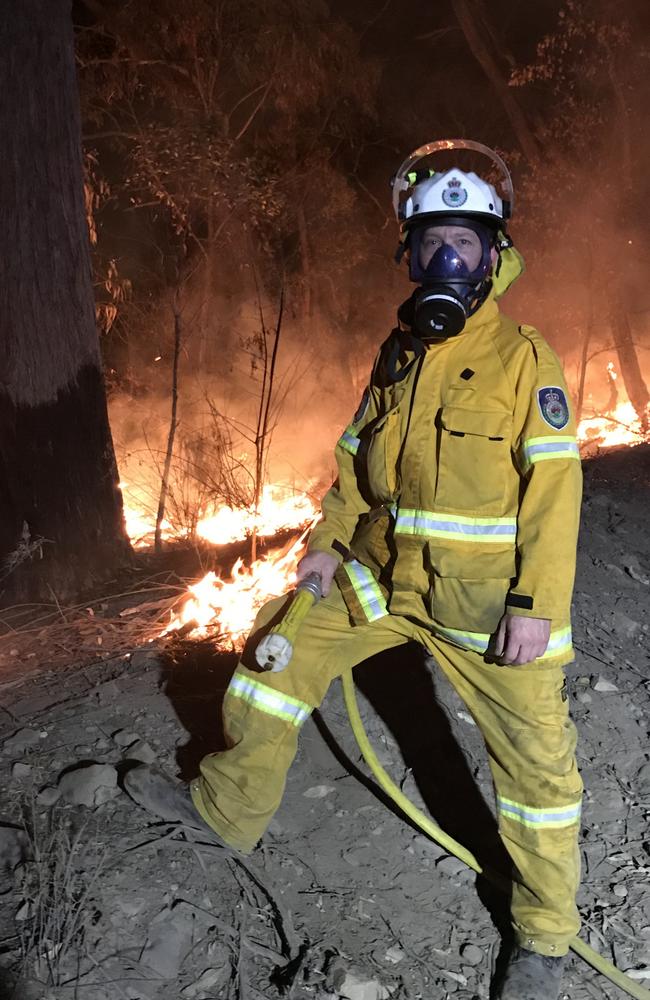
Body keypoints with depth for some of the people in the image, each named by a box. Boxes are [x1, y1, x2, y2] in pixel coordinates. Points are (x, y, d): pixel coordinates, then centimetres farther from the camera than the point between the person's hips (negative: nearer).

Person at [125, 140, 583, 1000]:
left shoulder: (524, 359, -8)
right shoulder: (398, 353, 9)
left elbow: (553, 485, -13)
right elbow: (357, 454, 15)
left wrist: (537, 604, -18)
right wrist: (331, 541, 5)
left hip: (488, 596, -5)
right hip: (383, 573, 6)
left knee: (535, 754, 3)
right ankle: (229, 808, 30)